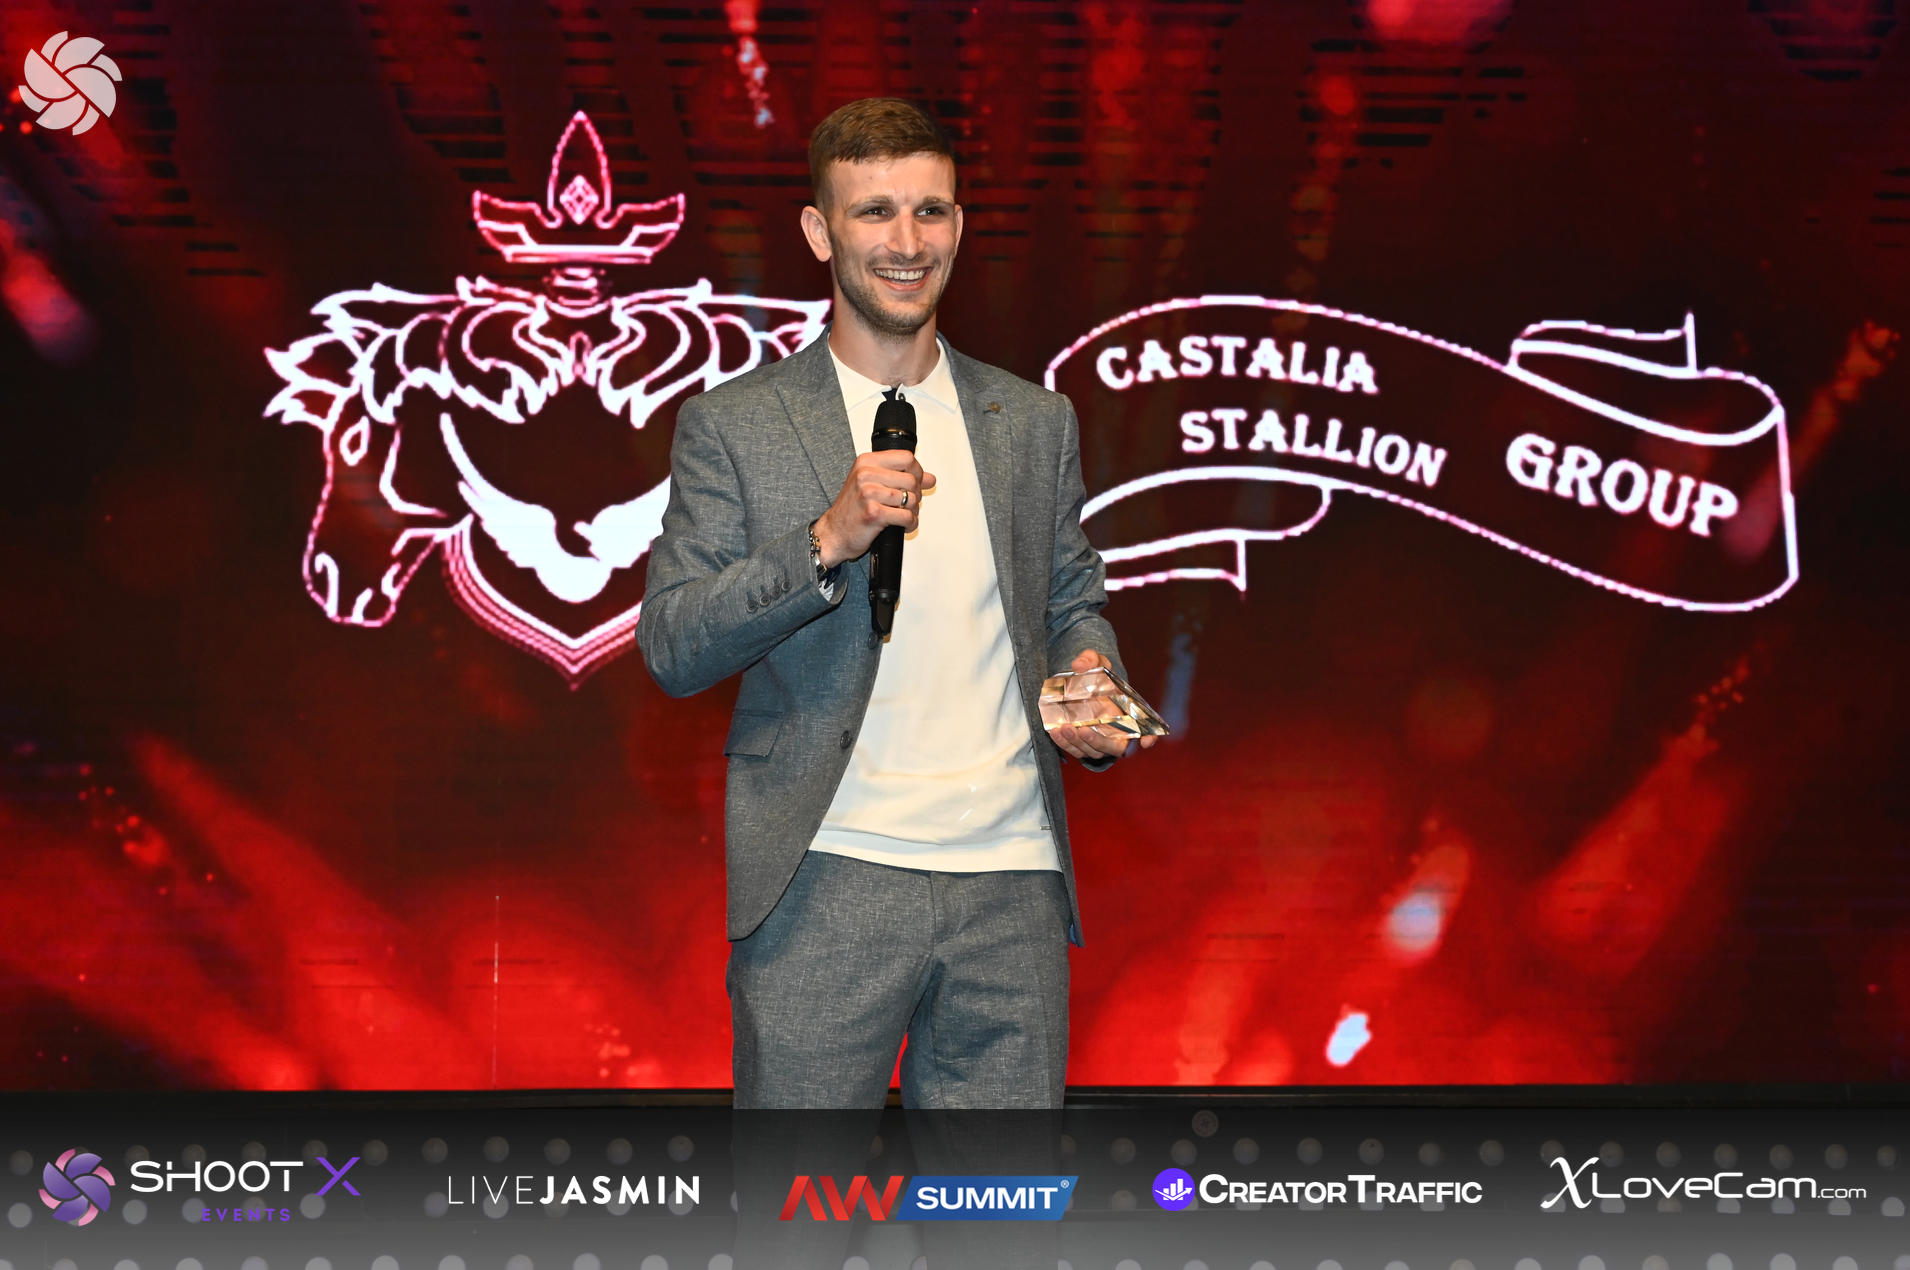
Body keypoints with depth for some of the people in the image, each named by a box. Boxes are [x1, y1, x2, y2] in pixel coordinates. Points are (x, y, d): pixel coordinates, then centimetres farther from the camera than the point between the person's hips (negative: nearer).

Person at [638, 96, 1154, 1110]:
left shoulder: (1035, 422, 13)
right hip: (825, 882, -3)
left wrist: (1091, 684, -1)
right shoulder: (732, 425, 2)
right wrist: (827, 541, -17)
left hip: (1012, 879, 3)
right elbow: (670, 648, -4)